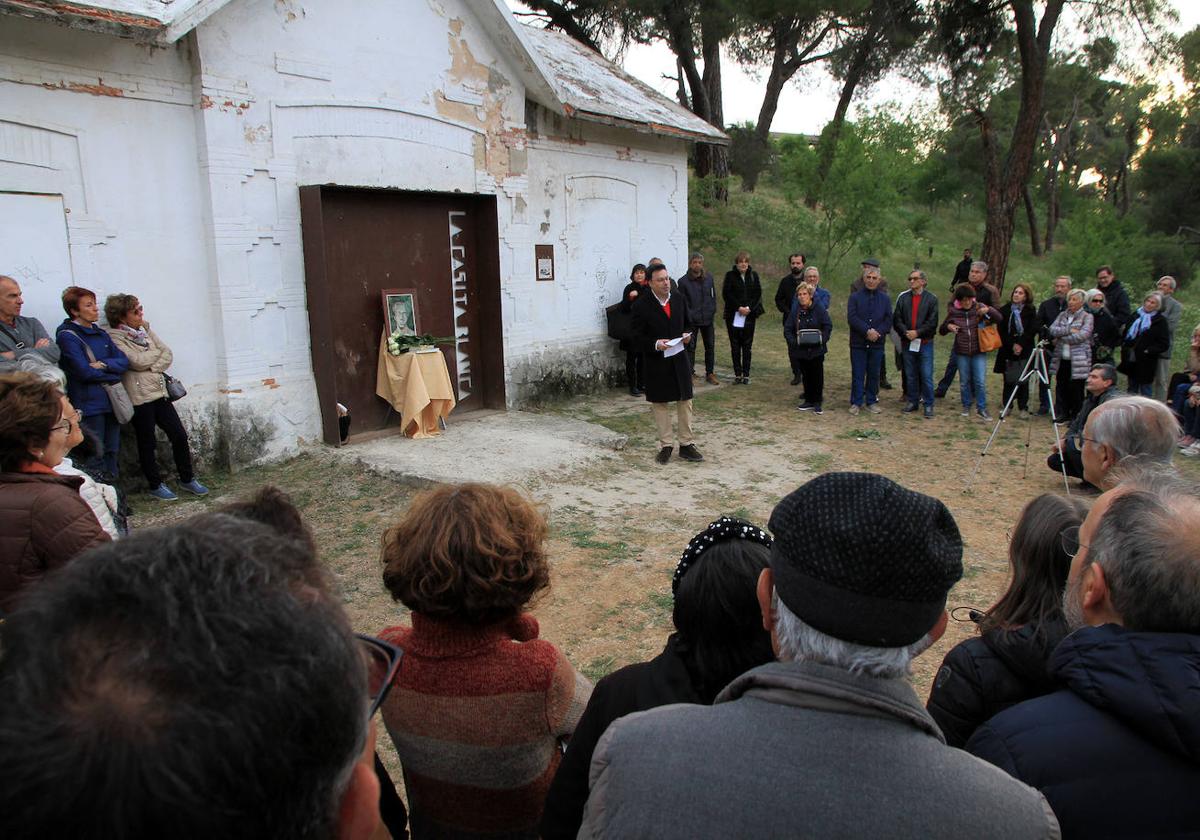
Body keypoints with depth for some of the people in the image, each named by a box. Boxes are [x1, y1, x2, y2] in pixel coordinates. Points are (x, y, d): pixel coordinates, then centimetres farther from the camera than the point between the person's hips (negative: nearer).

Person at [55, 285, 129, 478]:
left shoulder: (100, 334, 14)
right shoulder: (67, 336, -8)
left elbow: (124, 361, 5)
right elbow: (85, 372, -16)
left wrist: (104, 364, -13)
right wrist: (113, 375, -4)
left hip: (111, 403, 7)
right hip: (89, 405, -7)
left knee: (112, 452, 13)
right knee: (95, 457, -3)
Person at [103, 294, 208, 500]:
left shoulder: (144, 329, 11)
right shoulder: (114, 337, -8)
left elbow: (168, 354, 4)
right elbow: (137, 361, -17)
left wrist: (152, 367, -12)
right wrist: (157, 352, -1)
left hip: (159, 391, 6)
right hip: (139, 396, -6)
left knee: (179, 435, 6)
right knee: (147, 443, 5)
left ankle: (187, 479, 20)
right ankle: (155, 485, 18)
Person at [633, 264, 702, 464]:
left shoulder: (679, 300, 5)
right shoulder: (642, 305, -9)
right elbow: (637, 338, -9)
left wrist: (687, 336, -5)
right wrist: (655, 344, -25)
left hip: (679, 359, 4)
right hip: (656, 362, -3)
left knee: (685, 401, 7)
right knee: (659, 404, 6)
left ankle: (686, 445, 17)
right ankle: (666, 445, 18)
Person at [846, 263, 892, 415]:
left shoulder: (885, 298, 9)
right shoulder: (855, 297, 2)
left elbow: (888, 320, 2)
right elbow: (852, 318, -9)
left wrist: (878, 332, -14)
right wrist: (867, 331, -18)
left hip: (877, 343, 2)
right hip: (858, 343, -2)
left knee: (874, 374, 7)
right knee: (857, 374, 0)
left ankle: (871, 402, 17)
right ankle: (856, 403, 7)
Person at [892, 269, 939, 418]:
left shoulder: (931, 299, -1)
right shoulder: (903, 298, 6)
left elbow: (932, 322, -6)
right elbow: (897, 319, 1)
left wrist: (917, 332, -14)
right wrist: (905, 332, -13)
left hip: (925, 343, -3)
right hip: (907, 342, 3)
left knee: (926, 376, -3)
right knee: (910, 375, 11)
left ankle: (928, 405, 4)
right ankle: (912, 401, 22)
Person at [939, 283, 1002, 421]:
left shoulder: (979, 307, -3)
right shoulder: (953, 312, -1)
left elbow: (998, 319, -6)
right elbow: (941, 331, 7)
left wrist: (989, 310, -26)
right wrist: (948, 326, -17)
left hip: (979, 352, -1)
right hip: (961, 353, 1)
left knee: (980, 382, -3)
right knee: (964, 382, 11)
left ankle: (981, 409, 7)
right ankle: (966, 406, 26)